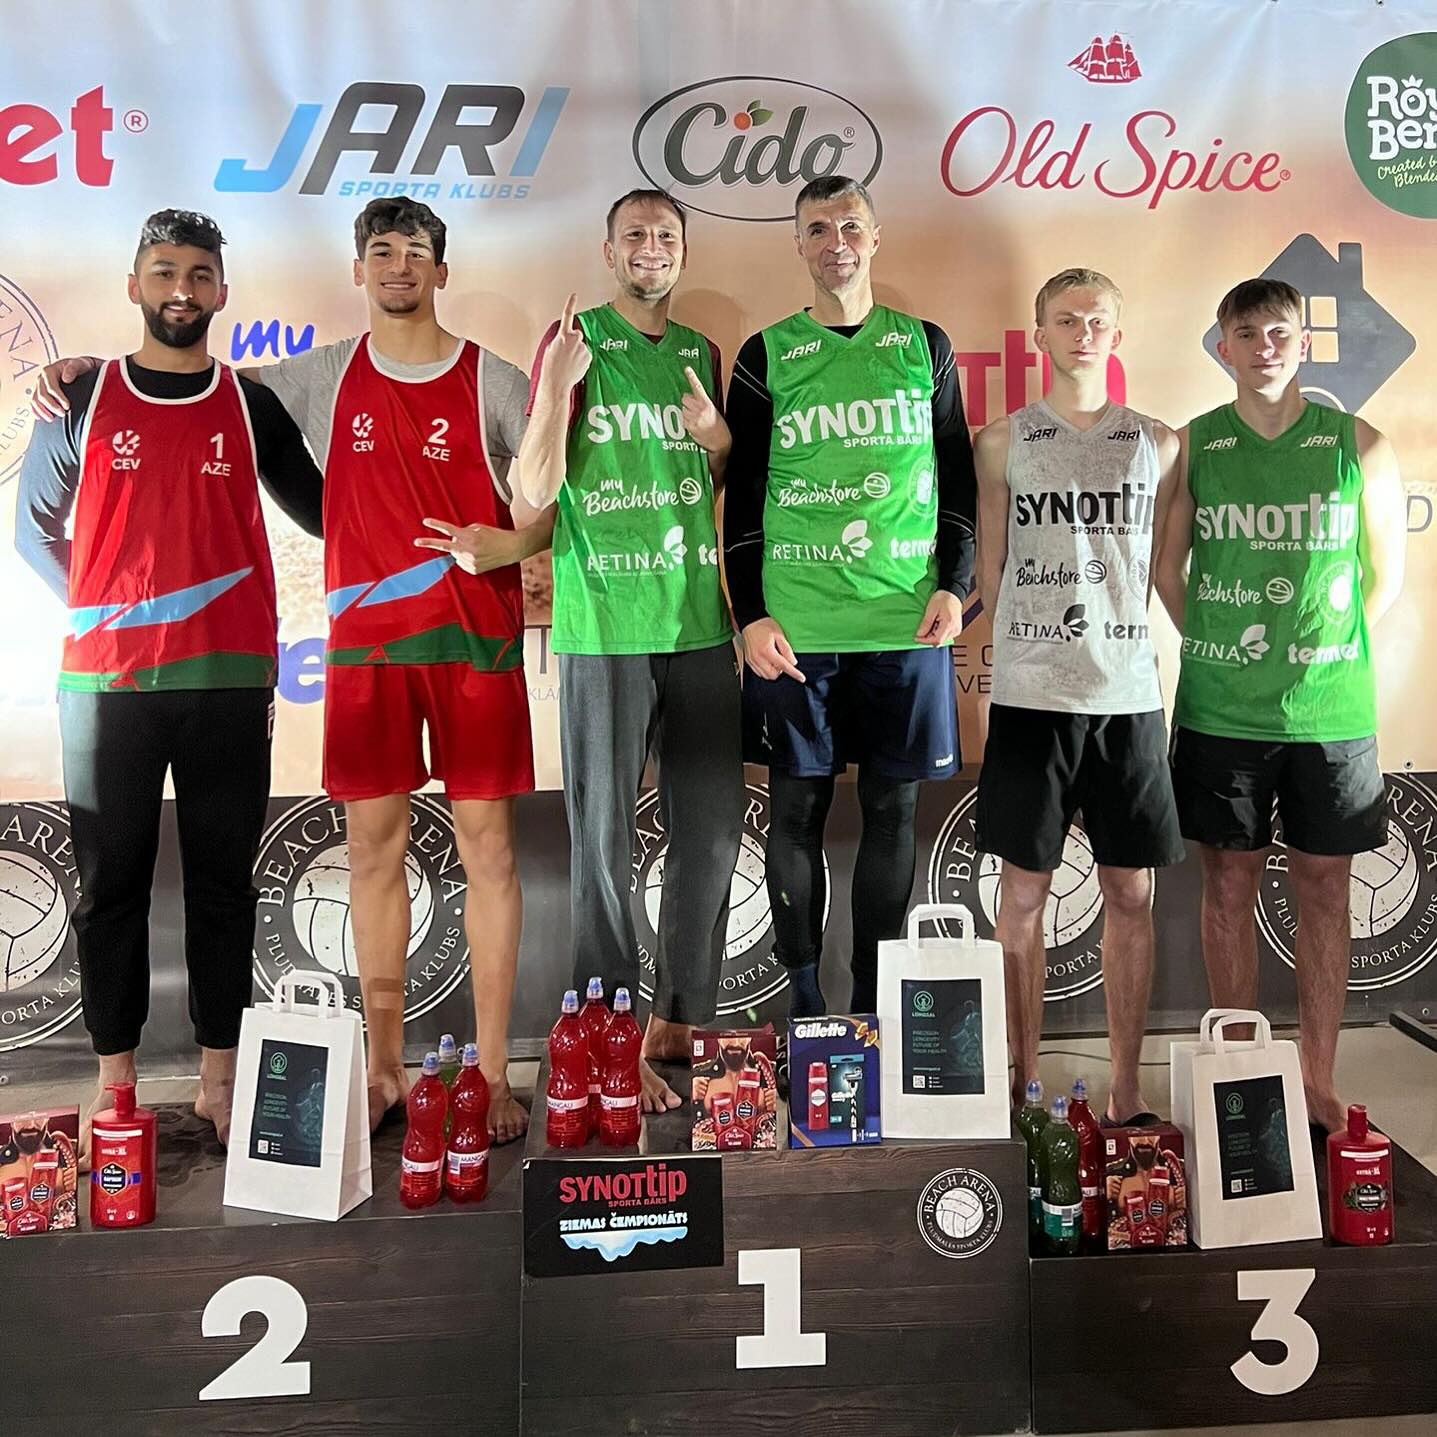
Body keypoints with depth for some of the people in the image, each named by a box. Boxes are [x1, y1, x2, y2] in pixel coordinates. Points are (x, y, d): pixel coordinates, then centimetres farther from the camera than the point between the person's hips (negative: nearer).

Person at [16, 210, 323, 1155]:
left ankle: (220, 1077, 14)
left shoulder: (251, 407, 9)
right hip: (105, 681, 0)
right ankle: (115, 1077, 18)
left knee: (223, 881, 4)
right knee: (113, 880, 5)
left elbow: (319, 512, 17)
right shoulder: (82, 400, 9)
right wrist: (98, 611, 7)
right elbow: (35, 525, 15)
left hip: (228, 679, 0)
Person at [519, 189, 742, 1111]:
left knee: (712, 834, 8)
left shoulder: (702, 354, 15)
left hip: (700, 622, 5)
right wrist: (557, 385, -20)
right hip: (605, 627, -5)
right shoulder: (575, 342, 1)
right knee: (606, 840, 0)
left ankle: (681, 1024, 24)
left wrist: (718, 441, 1)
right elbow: (536, 491, -7)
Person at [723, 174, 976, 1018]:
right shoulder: (767, 354, 8)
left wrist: (954, 585, 0)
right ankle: (804, 1000, 17)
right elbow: (742, 495, 5)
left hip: (908, 621, 1)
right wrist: (751, 616, -3)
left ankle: (875, 1003, 19)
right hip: (794, 625, -1)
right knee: (799, 807, 4)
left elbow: (958, 476, 12)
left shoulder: (925, 346, 11)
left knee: (893, 810, 5)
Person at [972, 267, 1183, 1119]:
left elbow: (1167, 573, 15)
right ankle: (1025, 1083, 17)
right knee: (1025, 895, 3)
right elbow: (990, 570, 8)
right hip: (1032, 696, -1)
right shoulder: (1004, 442, 7)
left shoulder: (1157, 444, 11)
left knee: (1132, 895, 5)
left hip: (1130, 695, 2)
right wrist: (1005, 659, 5)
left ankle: (1127, 1092, 18)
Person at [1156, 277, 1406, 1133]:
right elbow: (1167, 570, 9)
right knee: (1231, 883, 7)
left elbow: (1388, 573, 8)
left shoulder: (1358, 445, 1)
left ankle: (1319, 1080, 21)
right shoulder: (1193, 446, 2)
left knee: (1324, 886, 8)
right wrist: (1218, 651, 3)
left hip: (1331, 711, 0)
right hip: (1219, 711, 0)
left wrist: (1324, 651, 3)